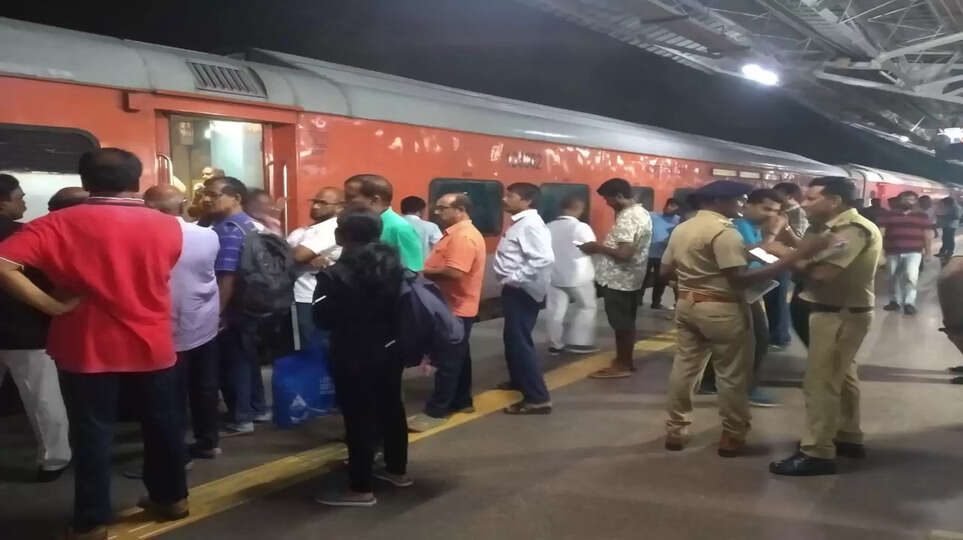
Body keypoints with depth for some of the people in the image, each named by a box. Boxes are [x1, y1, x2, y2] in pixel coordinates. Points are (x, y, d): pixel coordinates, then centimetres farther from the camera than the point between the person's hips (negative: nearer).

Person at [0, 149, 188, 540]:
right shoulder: (167, 226, -3)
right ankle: (171, 498, 31)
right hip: (152, 343, 2)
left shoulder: (61, 224, -11)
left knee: (92, 432, 10)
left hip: (88, 347, -2)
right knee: (162, 423, 18)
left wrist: (50, 305, -15)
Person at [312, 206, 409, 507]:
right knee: (391, 407, 19)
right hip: (390, 350, 7)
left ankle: (361, 489, 9)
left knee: (359, 417, 1)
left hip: (353, 357, -7)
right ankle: (397, 470, 35)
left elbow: (322, 319, -14)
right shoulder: (393, 264, 1)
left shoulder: (335, 275, -20)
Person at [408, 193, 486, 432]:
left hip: (455, 309, -11)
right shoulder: (457, 233, 14)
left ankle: (436, 411, -1)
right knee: (457, 358, 18)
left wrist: (423, 272, -17)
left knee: (447, 361, -5)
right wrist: (426, 271, 3)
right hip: (455, 306, 11)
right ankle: (462, 401, 28)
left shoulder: (464, 236, -20)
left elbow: (454, 273, -29)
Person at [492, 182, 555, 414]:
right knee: (512, 338, 23)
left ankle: (538, 398, -5)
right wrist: (511, 281, 8)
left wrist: (515, 279, -26)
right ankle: (519, 380, 41)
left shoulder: (530, 224, -19)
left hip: (522, 290, -10)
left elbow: (544, 258, -31)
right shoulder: (520, 223, 12)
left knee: (520, 341, -8)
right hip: (514, 290, 11)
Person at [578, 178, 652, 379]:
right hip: (630, 279, 10)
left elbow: (624, 254, -29)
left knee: (622, 325, 0)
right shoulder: (640, 212, 11)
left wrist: (597, 247, -17)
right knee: (626, 323, 17)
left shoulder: (628, 218, -23)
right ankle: (624, 361, 27)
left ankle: (622, 366, 9)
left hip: (619, 281, -10)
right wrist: (604, 246, 9)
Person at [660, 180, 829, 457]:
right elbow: (741, 278, -25)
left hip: (687, 304, 8)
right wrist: (796, 256, -28)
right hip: (722, 309, -8)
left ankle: (675, 431, 20)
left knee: (684, 366, 13)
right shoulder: (723, 231, -17)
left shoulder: (681, 229, 8)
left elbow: (665, 271, 12)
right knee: (732, 375, 5)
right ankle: (732, 437, 13)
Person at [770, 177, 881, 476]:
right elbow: (814, 257, 5)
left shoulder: (853, 230, -21)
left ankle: (817, 454, -1)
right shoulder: (841, 227, 12)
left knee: (820, 382, -7)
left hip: (840, 315, -11)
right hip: (839, 312, 11)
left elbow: (822, 272, -30)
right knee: (840, 377, 20)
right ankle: (848, 437, 33)